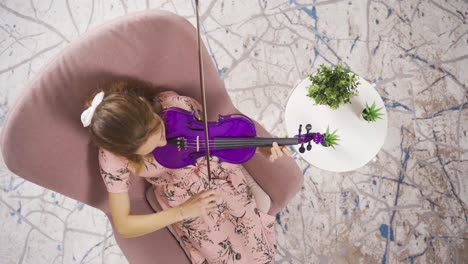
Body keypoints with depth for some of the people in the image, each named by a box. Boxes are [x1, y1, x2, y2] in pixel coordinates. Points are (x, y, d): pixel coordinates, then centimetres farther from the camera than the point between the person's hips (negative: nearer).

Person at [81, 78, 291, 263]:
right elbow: (123, 226, -18)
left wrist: (260, 148, -23)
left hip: (218, 170, 1)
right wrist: (182, 212, -26)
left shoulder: (177, 105, -27)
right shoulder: (112, 157, -27)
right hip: (184, 203, -1)